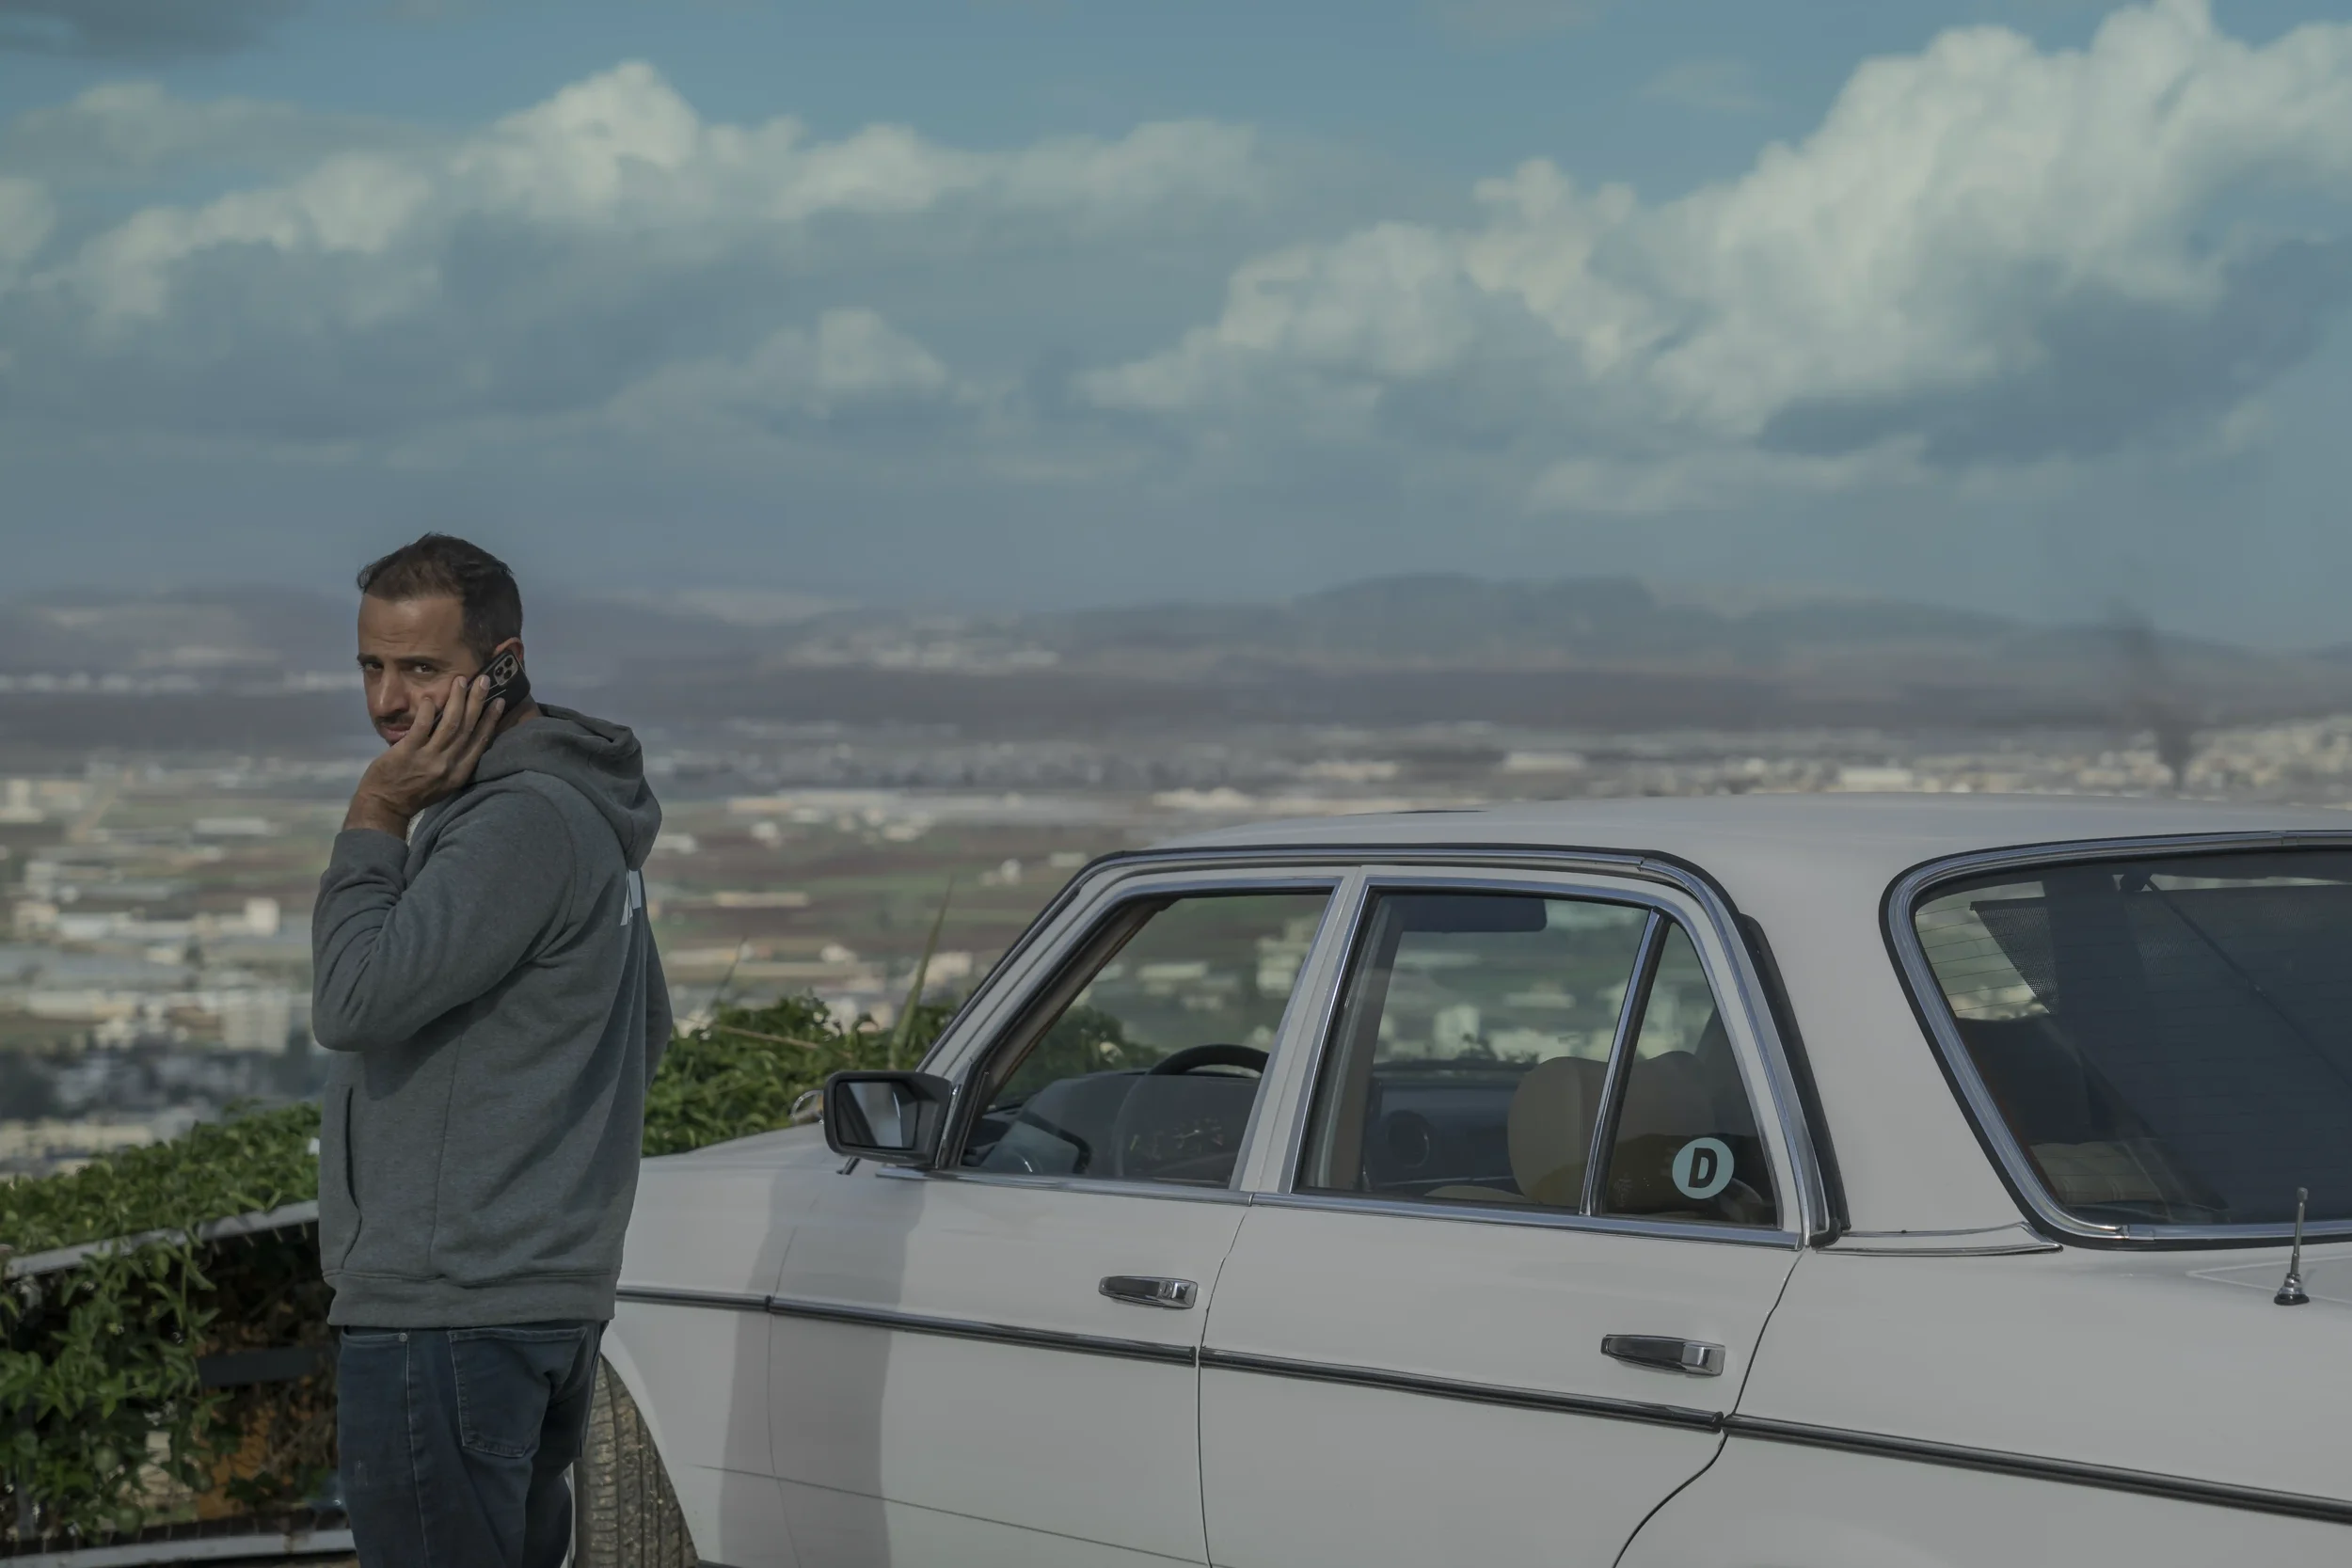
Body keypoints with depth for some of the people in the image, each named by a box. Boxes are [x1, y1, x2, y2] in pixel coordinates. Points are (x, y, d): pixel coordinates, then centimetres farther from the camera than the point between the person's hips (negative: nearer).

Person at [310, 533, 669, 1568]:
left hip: (448, 1312, -11)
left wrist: (375, 821, -13)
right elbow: (646, 1028, 27)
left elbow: (355, 1000, -23)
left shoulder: (524, 821, -17)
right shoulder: (585, 817, 17)